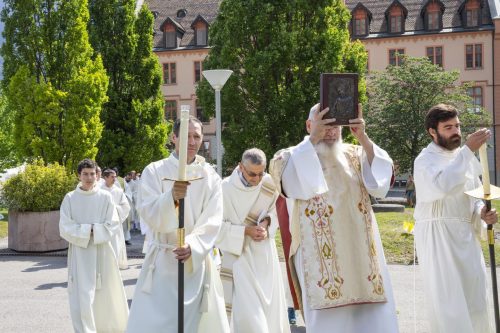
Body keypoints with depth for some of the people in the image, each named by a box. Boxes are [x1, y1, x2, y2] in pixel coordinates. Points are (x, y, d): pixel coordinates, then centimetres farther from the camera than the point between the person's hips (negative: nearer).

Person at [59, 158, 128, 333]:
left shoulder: (105, 197, -1)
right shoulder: (70, 198, -1)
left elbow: (112, 226, -4)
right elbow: (65, 228, -6)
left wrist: (92, 230, -15)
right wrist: (89, 230, -13)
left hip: (102, 253, 1)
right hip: (80, 254, -1)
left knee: (105, 295, 13)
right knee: (82, 297, -7)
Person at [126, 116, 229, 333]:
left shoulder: (210, 176, 4)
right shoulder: (154, 171, -1)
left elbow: (212, 222, -5)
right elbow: (149, 215, -12)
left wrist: (192, 246, -22)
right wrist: (171, 198, -31)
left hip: (197, 262, 2)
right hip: (162, 261, -2)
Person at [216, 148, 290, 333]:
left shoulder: (269, 183, -6)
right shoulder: (226, 188, -17)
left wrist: (266, 223, -12)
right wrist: (245, 231, -18)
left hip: (265, 254, 4)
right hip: (239, 254, -4)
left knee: (271, 303, 9)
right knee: (247, 306, -8)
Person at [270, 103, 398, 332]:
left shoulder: (355, 155, 15)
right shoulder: (294, 157, 5)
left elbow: (380, 175, -3)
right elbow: (279, 170, -17)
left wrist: (362, 138, -17)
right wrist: (313, 139, -22)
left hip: (361, 252, 4)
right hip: (320, 256, -3)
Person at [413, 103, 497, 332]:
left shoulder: (462, 157, 13)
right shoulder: (426, 160, -8)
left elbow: (475, 196, 19)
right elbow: (441, 185, -29)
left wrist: (482, 213, -4)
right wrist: (468, 150, -27)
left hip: (465, 236, 7)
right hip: (437, 236, -7)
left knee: (474, 303, 11)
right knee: (448, 304, -8)